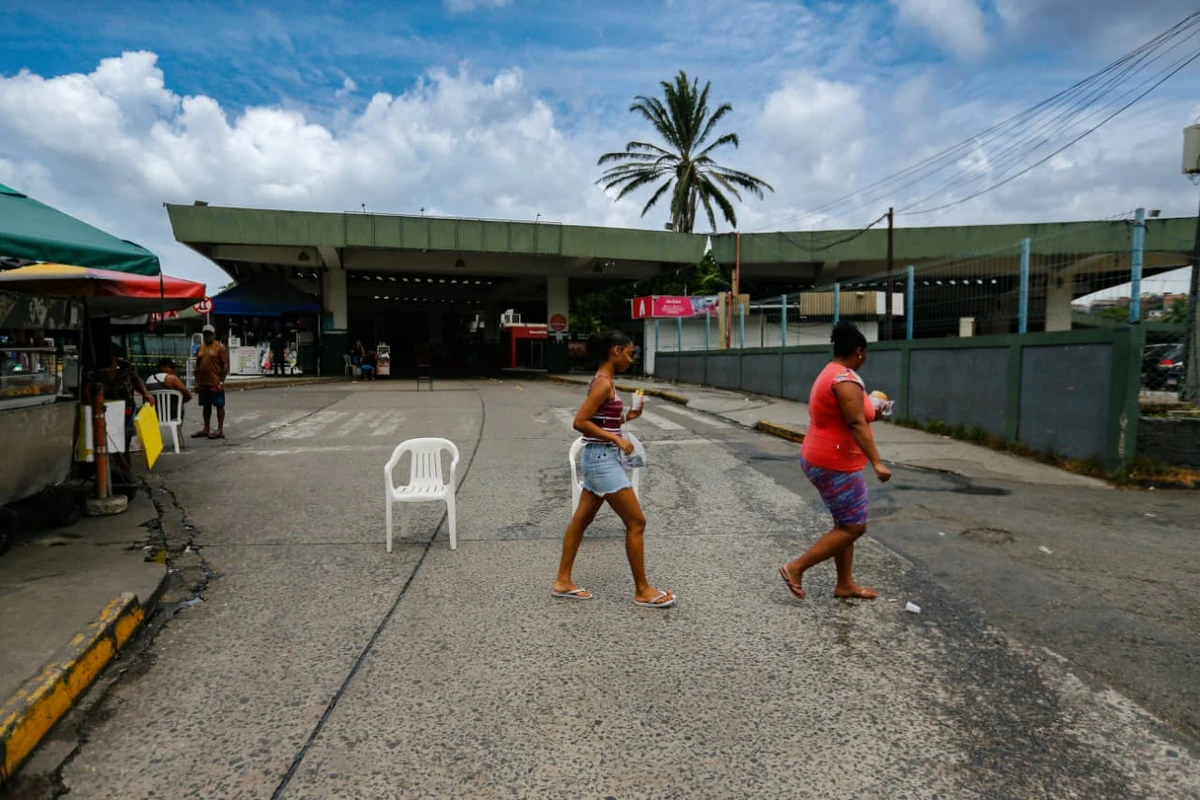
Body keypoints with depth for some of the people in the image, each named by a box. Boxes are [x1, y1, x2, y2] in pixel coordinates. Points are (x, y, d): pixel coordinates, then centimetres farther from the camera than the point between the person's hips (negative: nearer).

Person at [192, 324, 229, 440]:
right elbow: (197, 366, 15)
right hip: (203, 384, 6)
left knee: (219, 405, -1)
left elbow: (225, 365, -9)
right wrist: (197, 382, 10)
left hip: (215, 384, -6)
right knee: (206, 406, 12)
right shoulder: (200, 348, 13)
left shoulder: (220, 347, -5)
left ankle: (220, 430, 2)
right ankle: (206, 429, 19)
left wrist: (222, 381, -14)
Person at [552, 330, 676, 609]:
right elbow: (580, 422, -22)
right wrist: (617, 439, -20)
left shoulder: (604, 381, 13)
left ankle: (563, 581, 25)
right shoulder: (603, 383, -17)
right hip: (603, 459, -10)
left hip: (601, 458, 10)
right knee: (636, 522, -3)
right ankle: (642, 590, 9)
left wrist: (626, 418, 8)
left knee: (581, 520, 15)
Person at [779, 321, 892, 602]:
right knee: (853, 527, -3)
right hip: (835, 464, -11)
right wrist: (876, 462, -28)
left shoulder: (829, 374, 13)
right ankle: (795, 568, -1)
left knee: (847, 524, 16)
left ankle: (845, 585, 24)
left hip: (824, 460, 11)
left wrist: (871, 410, 32)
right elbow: (856, 424, -26)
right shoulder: (846, 378, -19)